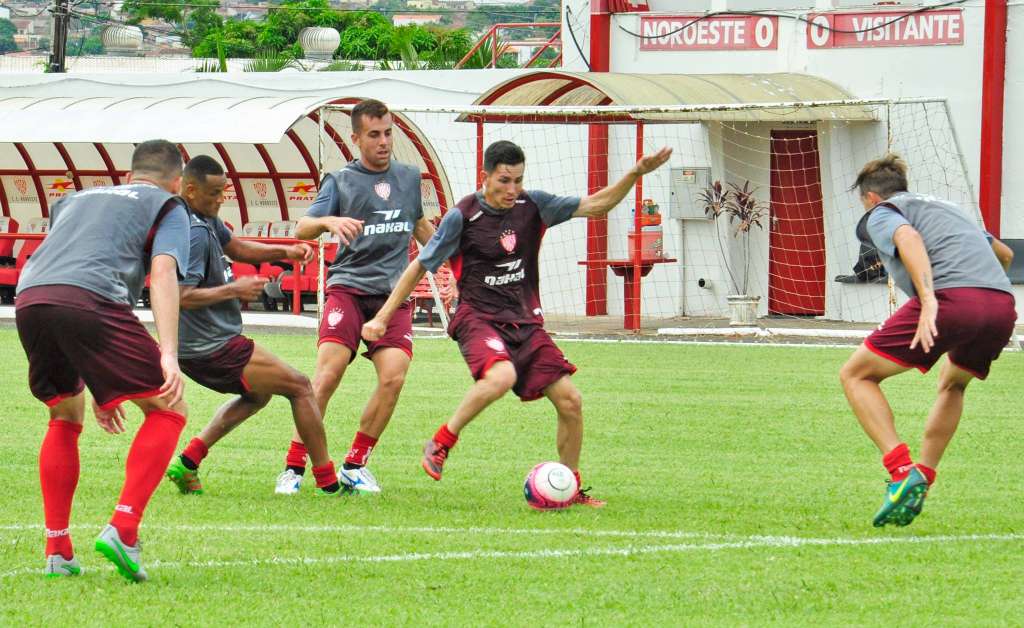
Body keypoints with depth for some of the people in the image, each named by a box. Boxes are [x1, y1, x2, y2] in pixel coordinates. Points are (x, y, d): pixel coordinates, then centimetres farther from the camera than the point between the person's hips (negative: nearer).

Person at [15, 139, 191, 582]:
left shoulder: (76, 200, 39)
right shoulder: (167, 208, 21)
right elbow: (162, 273, 1)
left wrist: (97, 387, 43)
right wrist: (169, 355, -11)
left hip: (28, 298, 6)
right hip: (90, 300, -6)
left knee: (66, 417, 27)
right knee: (167, 410, 7)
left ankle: (57, 552, 22)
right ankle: (122, 530, -8)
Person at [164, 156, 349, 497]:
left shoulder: (206, 219, 7)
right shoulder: (194, 233, -24)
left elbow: (235, 247, 23)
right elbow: (180, 296, -30)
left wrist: (284, 251, 7)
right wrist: (234, 290, -22)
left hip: (195, 346, 10)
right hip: (212, 349, -10)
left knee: (257, 393, 32)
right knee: (300, 387, 0)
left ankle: (188, 460, 16)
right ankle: (328, 482, 4)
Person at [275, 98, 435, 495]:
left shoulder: (409, 177, 16)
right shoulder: (341, 181, 4)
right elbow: (302, 229, -7)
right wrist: (329, 222, -27)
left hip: (394, 294, 3)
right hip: (348, 287, -3)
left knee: (393, 377, -15)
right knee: (328, 372, -18)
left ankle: (355, 465, 1)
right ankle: (294, 467, -10)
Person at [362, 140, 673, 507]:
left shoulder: (532, 206, 3)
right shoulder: (462, 216, -8)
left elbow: (596, 205, 4)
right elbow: (420, 266, 0)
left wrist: (636, 174, -11)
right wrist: (382, 318, -1)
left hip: (525, 322, 5)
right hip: (478, 318, -5)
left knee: (570, 400, -5)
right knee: (501, 376, -36)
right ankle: (441, 444, -18)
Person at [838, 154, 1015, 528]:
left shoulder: (881, 213, 15)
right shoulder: (948, 208, 36)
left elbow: (909, 237, -9)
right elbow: (1005, 253, 47)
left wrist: (929, 299, -22)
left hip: (950, 299, -7)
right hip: (1002, 304, 7)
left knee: (856, 375, 7)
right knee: (953, 383, 36)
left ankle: (902, 472, -11)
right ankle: (920, 482, 25)